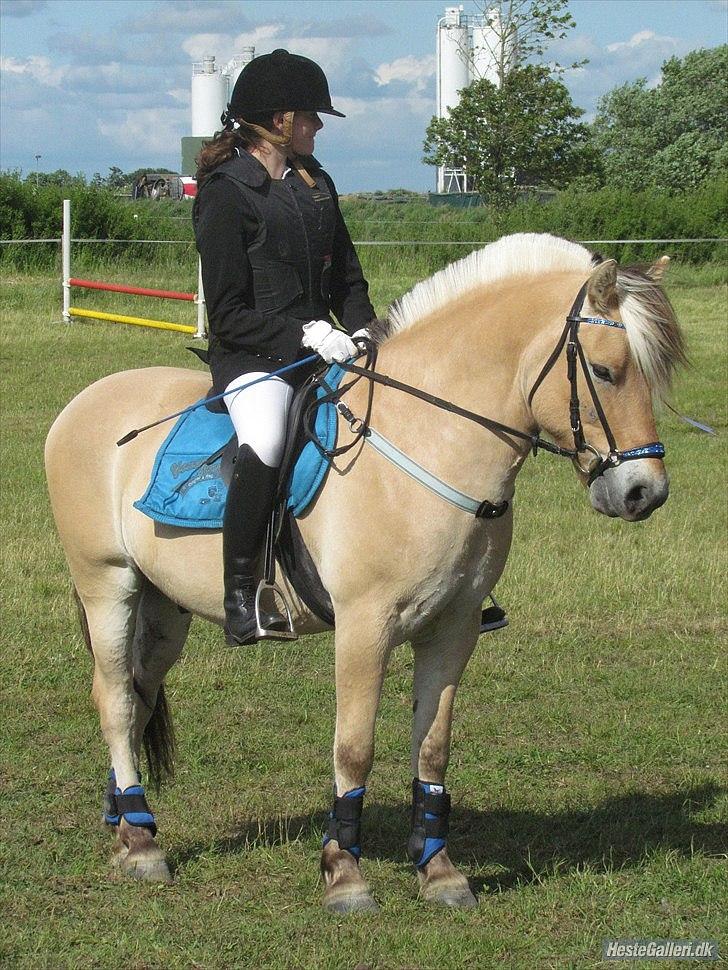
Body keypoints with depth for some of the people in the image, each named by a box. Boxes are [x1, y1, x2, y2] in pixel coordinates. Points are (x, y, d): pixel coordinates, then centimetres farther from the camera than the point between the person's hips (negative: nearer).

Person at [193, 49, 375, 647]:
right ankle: (240, 596, -29)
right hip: (254, 358, -8)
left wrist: (363, 331, 1)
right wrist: (303, 335, -21)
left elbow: (347, 277, 21)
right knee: (264, 445, -37)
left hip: (325, 349, 8)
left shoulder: (315, 183, 17)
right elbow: (229, 314, -10)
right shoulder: (226, 195, -6)